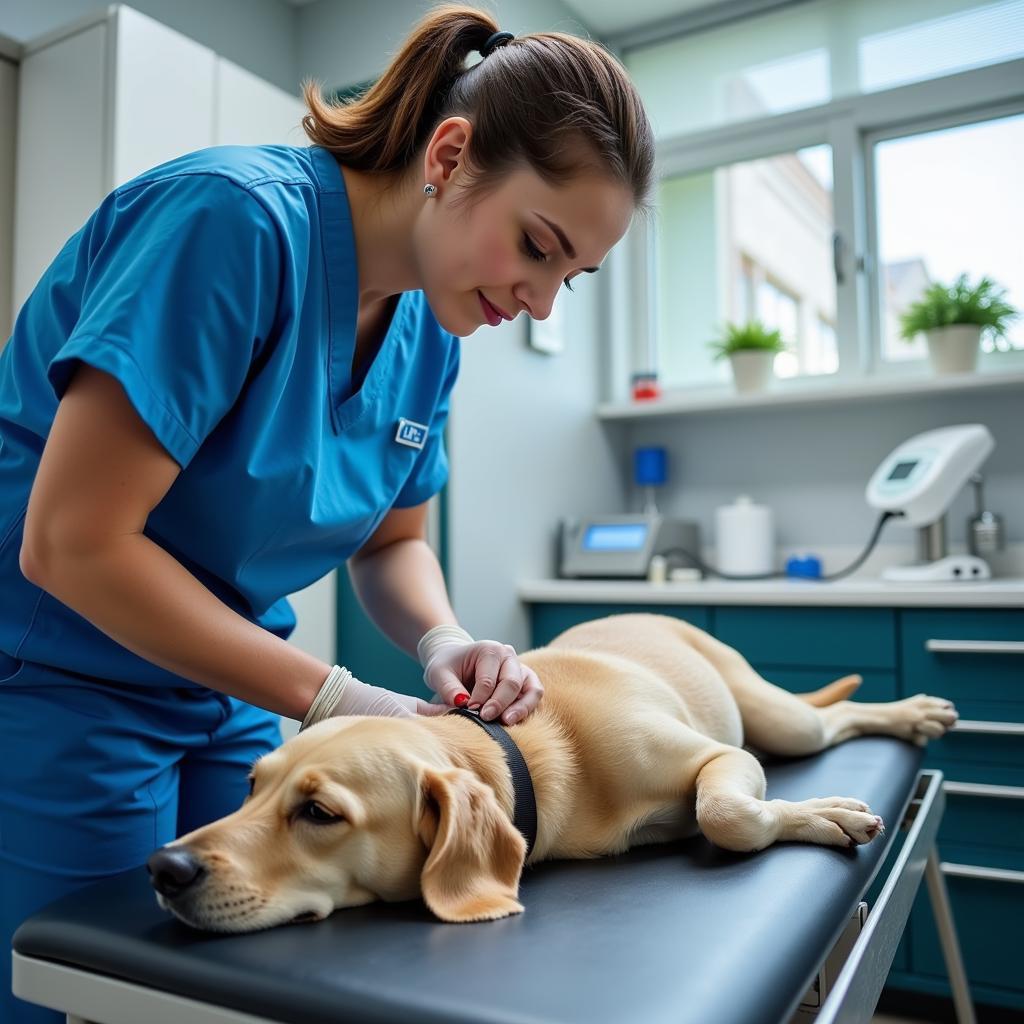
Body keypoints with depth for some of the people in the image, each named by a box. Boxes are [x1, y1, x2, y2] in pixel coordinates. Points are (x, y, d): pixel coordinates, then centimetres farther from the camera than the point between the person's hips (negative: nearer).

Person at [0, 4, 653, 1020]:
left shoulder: (429, 326, -2)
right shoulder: (237, 219, -25)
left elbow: (391, 540, 8)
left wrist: (442, 643, -14)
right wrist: (331, 696, -24)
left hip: (227, 696, 7)